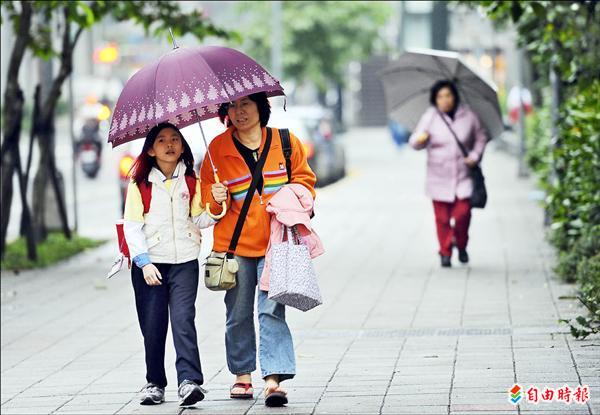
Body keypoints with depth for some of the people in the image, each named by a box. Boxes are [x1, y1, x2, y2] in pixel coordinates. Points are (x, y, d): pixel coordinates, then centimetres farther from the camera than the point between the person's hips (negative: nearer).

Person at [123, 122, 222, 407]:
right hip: (149, 263, 0)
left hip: (184, 261, 0)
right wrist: (144, 262, -10)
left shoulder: (190, 182, 9)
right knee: (152, 325, 1)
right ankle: (155, 383, 13)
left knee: (183, 319, -12)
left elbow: (198, 220, 9)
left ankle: (189, 381, -20)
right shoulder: (140, 183, 2)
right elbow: (131, 225, -1)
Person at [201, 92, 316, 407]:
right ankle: (242, 375, 22)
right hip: (235, 241, 1)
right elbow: (206, 188, 8)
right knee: (238, 313, 8)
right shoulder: (218, 148, 4)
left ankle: (273, 379, -14)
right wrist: (216, 199, -14)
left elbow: (305, 180, 12)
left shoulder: (286, 143, 4)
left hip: (275, 242, -1)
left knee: (272, 310, -10)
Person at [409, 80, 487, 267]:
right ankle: (445, 253, 16)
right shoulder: (430, 117, -1)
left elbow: (480, 138, 15)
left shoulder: (468, 116, 3)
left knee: (463, 213, -9)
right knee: (442, 217, 1)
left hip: (463, 176, 0)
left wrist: (475, 156, -1)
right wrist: (419, 139, -28)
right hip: (439, 176, 0)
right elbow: (415, 141, -4)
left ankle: (461, 245, 18)